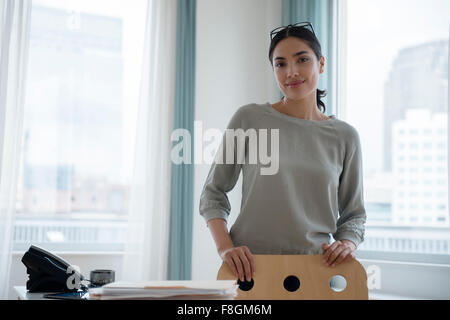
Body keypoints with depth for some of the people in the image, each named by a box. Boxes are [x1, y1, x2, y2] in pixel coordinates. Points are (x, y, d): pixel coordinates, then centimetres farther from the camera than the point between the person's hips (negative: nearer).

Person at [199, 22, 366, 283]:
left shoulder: (345, 137, 6)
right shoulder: (249, 119, 1)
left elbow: (354, 213, 13)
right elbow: (213, 193, 4)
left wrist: (347, 243, -8)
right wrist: (225, 247, -11)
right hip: (251, 268, -1)